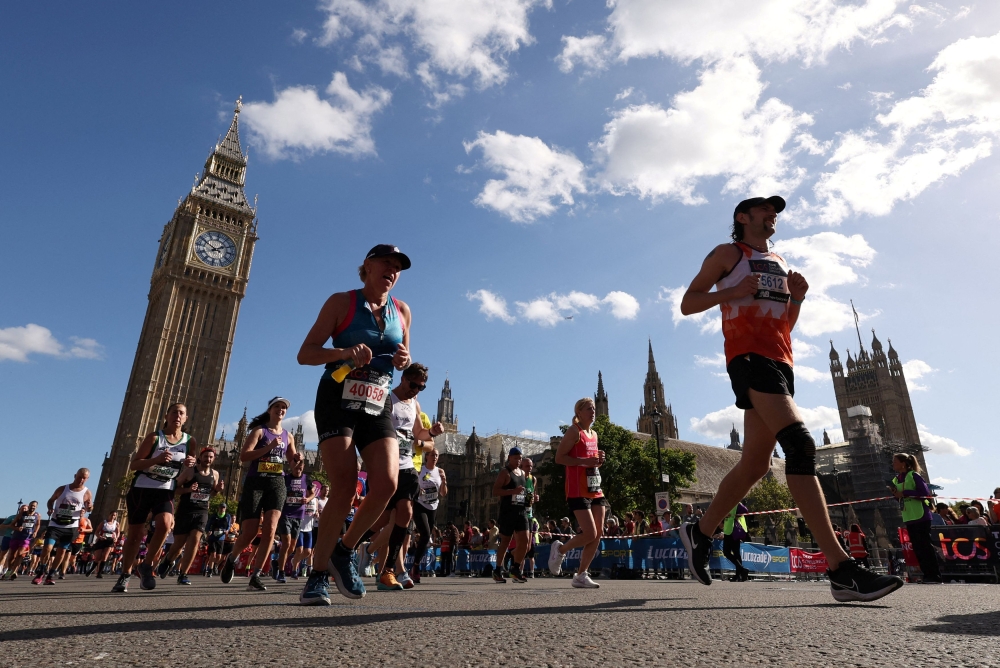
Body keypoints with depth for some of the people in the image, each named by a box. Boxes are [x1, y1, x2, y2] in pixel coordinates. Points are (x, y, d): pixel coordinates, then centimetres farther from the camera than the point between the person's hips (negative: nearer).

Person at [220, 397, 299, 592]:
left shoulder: (288, 436, 14)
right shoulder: (259, 430, 0)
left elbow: (292, 462, 23)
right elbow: (243, 456, -12)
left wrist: (297, 458, 0)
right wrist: (269, 447, -22)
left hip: (277, 484, 3)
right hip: (255, 483, -3)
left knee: (270, 530, -13)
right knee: (249, 532, -3)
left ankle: (255, 576, -6)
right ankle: (231, 559, 30)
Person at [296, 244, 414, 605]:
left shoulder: (402, 311, 12)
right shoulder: (341, 302, 0)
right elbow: (305, 353, -5)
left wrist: (404, 360, -1)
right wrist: (344, 352, -23)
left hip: (378, 406, 4)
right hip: (337, 401, -4)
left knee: (387, 484, -14)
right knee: (344, 488, -14)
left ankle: (345, 550, 11)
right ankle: (319, 573, 5)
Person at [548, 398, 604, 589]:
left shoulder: (594, 435, 17)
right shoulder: (574, 431, -8)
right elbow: (559, 457, -14)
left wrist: (599, 460, 5)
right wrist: (585, 461, -21)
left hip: (595, 489, 8)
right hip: (578, 492, -8)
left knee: (598, 533, 4)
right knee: (590, 533, -13)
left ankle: (581, 575, 14)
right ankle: (560, 549, 14)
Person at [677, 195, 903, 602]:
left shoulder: (779, 262, 29)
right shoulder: (728, 253, 9)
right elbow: (687, 303, 3)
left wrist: (796, 297, 11)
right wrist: (731, 292, -12)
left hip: (780, 361, 8)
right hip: (749, 355, -8)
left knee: (754, 464, 5)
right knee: (800, 443, -23)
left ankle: (700, 533, 21)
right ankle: (841, 569, -25)